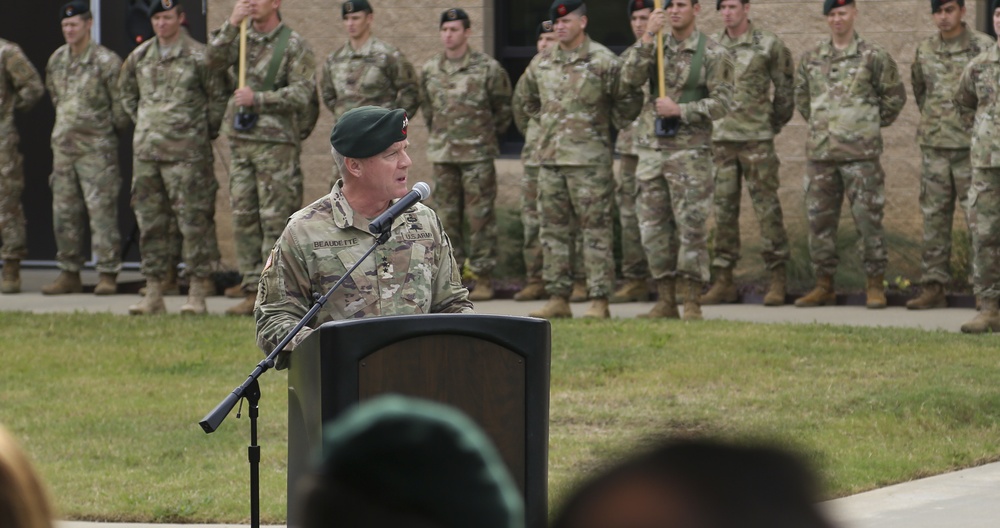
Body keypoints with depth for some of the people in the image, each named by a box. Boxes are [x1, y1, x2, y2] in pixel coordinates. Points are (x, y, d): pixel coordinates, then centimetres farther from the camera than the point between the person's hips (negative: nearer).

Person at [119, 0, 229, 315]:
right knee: (150, 222, 7)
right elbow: (127, 93, 26)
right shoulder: (139, 58, 10)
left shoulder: (198, 57, -5)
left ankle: (198, 295, -3)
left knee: (193, 221, -5)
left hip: (187, 152, -5)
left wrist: (206, 132, 2)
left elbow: (219, 98, 0)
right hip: (145, 150, 5)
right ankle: (154, 294, 12)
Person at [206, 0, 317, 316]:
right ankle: (252, 292, 9)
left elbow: (302, 94, -10)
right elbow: (213, 60, -1)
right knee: (243, 218, 5)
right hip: (240, 140, 6)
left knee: (276, 219, -6)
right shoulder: (242, 39, 14)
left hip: (276, 142, -6)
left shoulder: (294, 46, -3)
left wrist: (258, 99, -17)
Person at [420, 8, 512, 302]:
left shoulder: (487, 68, -6)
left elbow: (503, 109, 4)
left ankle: (484, 279, 0)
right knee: (447, 217, 7)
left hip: (478, 155, -4)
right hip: (442, 154, 4)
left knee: (480, 218, -4)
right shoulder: (430, 70, 7)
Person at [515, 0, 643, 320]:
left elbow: (628, 102, -1)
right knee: (553, 230, 8)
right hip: (550, 158, 6)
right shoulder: (541, 63, 10)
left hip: (589, 160, -6)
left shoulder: (603, 62, -7)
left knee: (595, 230, -4)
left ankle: (599, 301, -4)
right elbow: (528, 101, 26)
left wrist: (609, 125, 3)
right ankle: (557, 299, 13)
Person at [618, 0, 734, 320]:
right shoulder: (656, 48, 10)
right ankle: (665, 301, 13)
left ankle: (692, 304, -1)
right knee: (654, 227, 6)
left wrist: (680, 110, -17)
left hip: (690, 150, -5)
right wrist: (648, 38, -12)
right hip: (652, 147, 5)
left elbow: (721, 103, -7)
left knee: (691, 228, -5)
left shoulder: (713, 54, -3)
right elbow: (630, 80, -4)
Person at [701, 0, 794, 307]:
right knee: (723, 209, 6)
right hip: (720, 140, 4)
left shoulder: (769, 45, -3)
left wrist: (773, 124, 6)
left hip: (756, 140, -4)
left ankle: (777, 280, -1)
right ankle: (723, 279, 10)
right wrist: (706, 123, 13)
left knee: (766, 206, -4)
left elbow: (785, 89, 3)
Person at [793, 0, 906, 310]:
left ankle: (875, 285, 3)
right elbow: (801, 97, 24)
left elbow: (895, 96, 6)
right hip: (819, 153, 4)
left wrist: (874, 125, 7)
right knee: (819, 220, 6)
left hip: (861, 153, -4)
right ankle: (824, 286, 14)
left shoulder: (873, 57, -1)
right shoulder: (811, 59, 11)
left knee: (868, 219, -3)